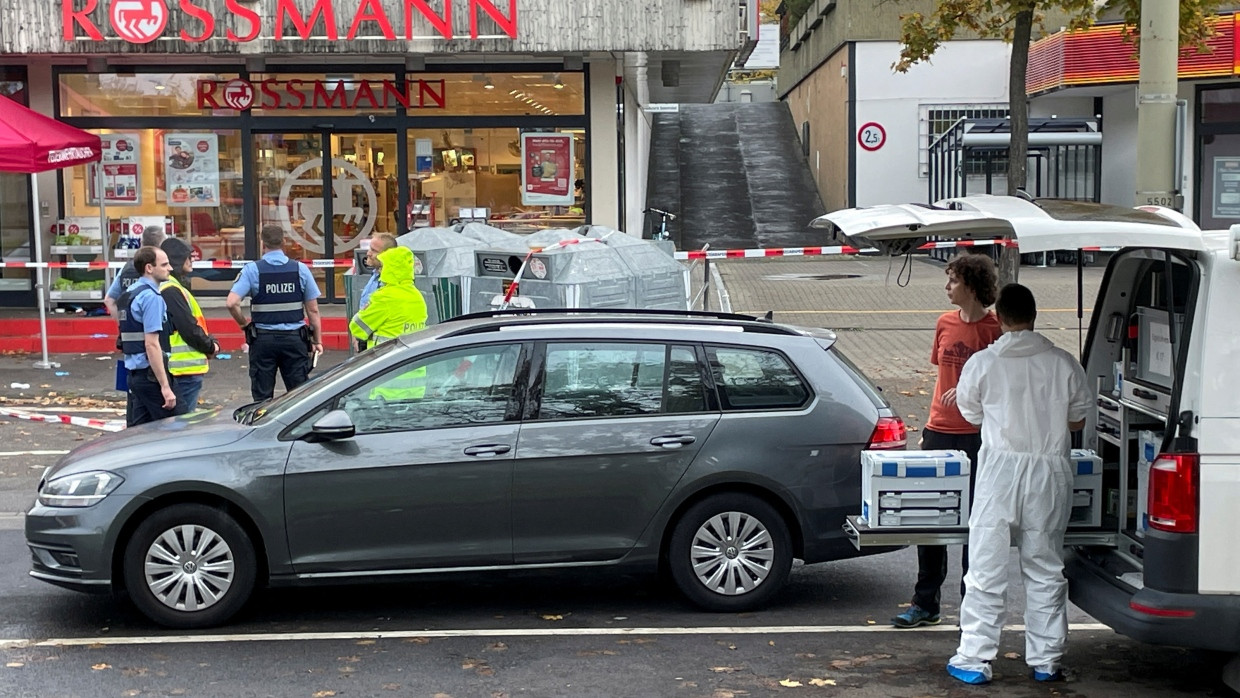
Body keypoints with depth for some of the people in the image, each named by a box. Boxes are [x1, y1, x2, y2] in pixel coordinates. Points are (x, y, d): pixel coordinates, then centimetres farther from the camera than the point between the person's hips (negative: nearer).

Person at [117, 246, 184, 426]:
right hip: (150, 373, -9)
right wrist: (165, 386, -22)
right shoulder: (151, 297, -15)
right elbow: (152, 345, -20)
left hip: (133, 372, 9)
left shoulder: (130, 293, 14)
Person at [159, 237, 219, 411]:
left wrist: (209, 342, 5)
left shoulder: (176, 286, 15)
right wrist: (211, 347, -5)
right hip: (185, 370, -11)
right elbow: (189, 329, -19)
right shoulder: (171, 290, -17)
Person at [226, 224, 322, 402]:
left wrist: (244, 324, 3)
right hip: (295, 338, 1)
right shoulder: (300, 269, -1)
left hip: (262, 339, -1)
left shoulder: (252, 270, -5)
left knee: (262, 397, 8)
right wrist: (317, 341, 9)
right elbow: (313, 310, 1)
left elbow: (231, 303, -14)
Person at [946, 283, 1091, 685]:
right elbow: (1078, 420, 7)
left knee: (987, 569, 4)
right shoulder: (1063, 363, -2)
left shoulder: (982, 363, -6)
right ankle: (1045, 660, 19)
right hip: (1050, 472, 2)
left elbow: (970, 415, 7)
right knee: (1045, 570, 13)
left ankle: (974, 660, 5)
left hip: (1002, 468, -2)